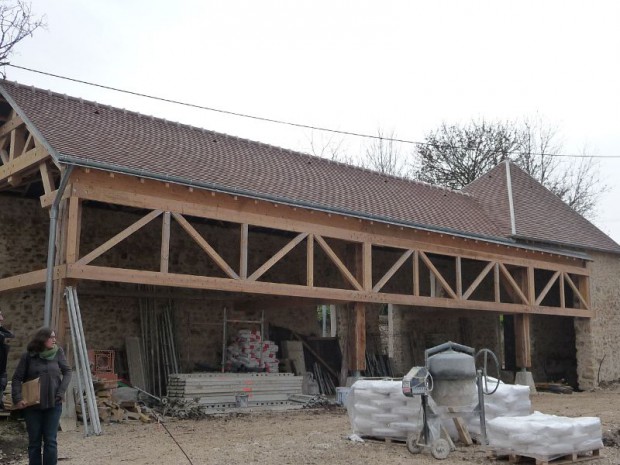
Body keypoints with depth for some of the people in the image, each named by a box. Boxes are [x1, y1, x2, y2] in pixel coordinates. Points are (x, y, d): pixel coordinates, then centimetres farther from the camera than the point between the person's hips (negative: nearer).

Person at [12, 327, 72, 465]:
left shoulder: (58, 353, 0)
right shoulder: (28, 356, -4)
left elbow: (67, 372, 3)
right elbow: (17, 378, -1)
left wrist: (61, 392, -8)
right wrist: (17, 398, -12)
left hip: (53, 404, 1)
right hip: (32, 405, 0)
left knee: (50, 441, 0)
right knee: (34, 441, 7)